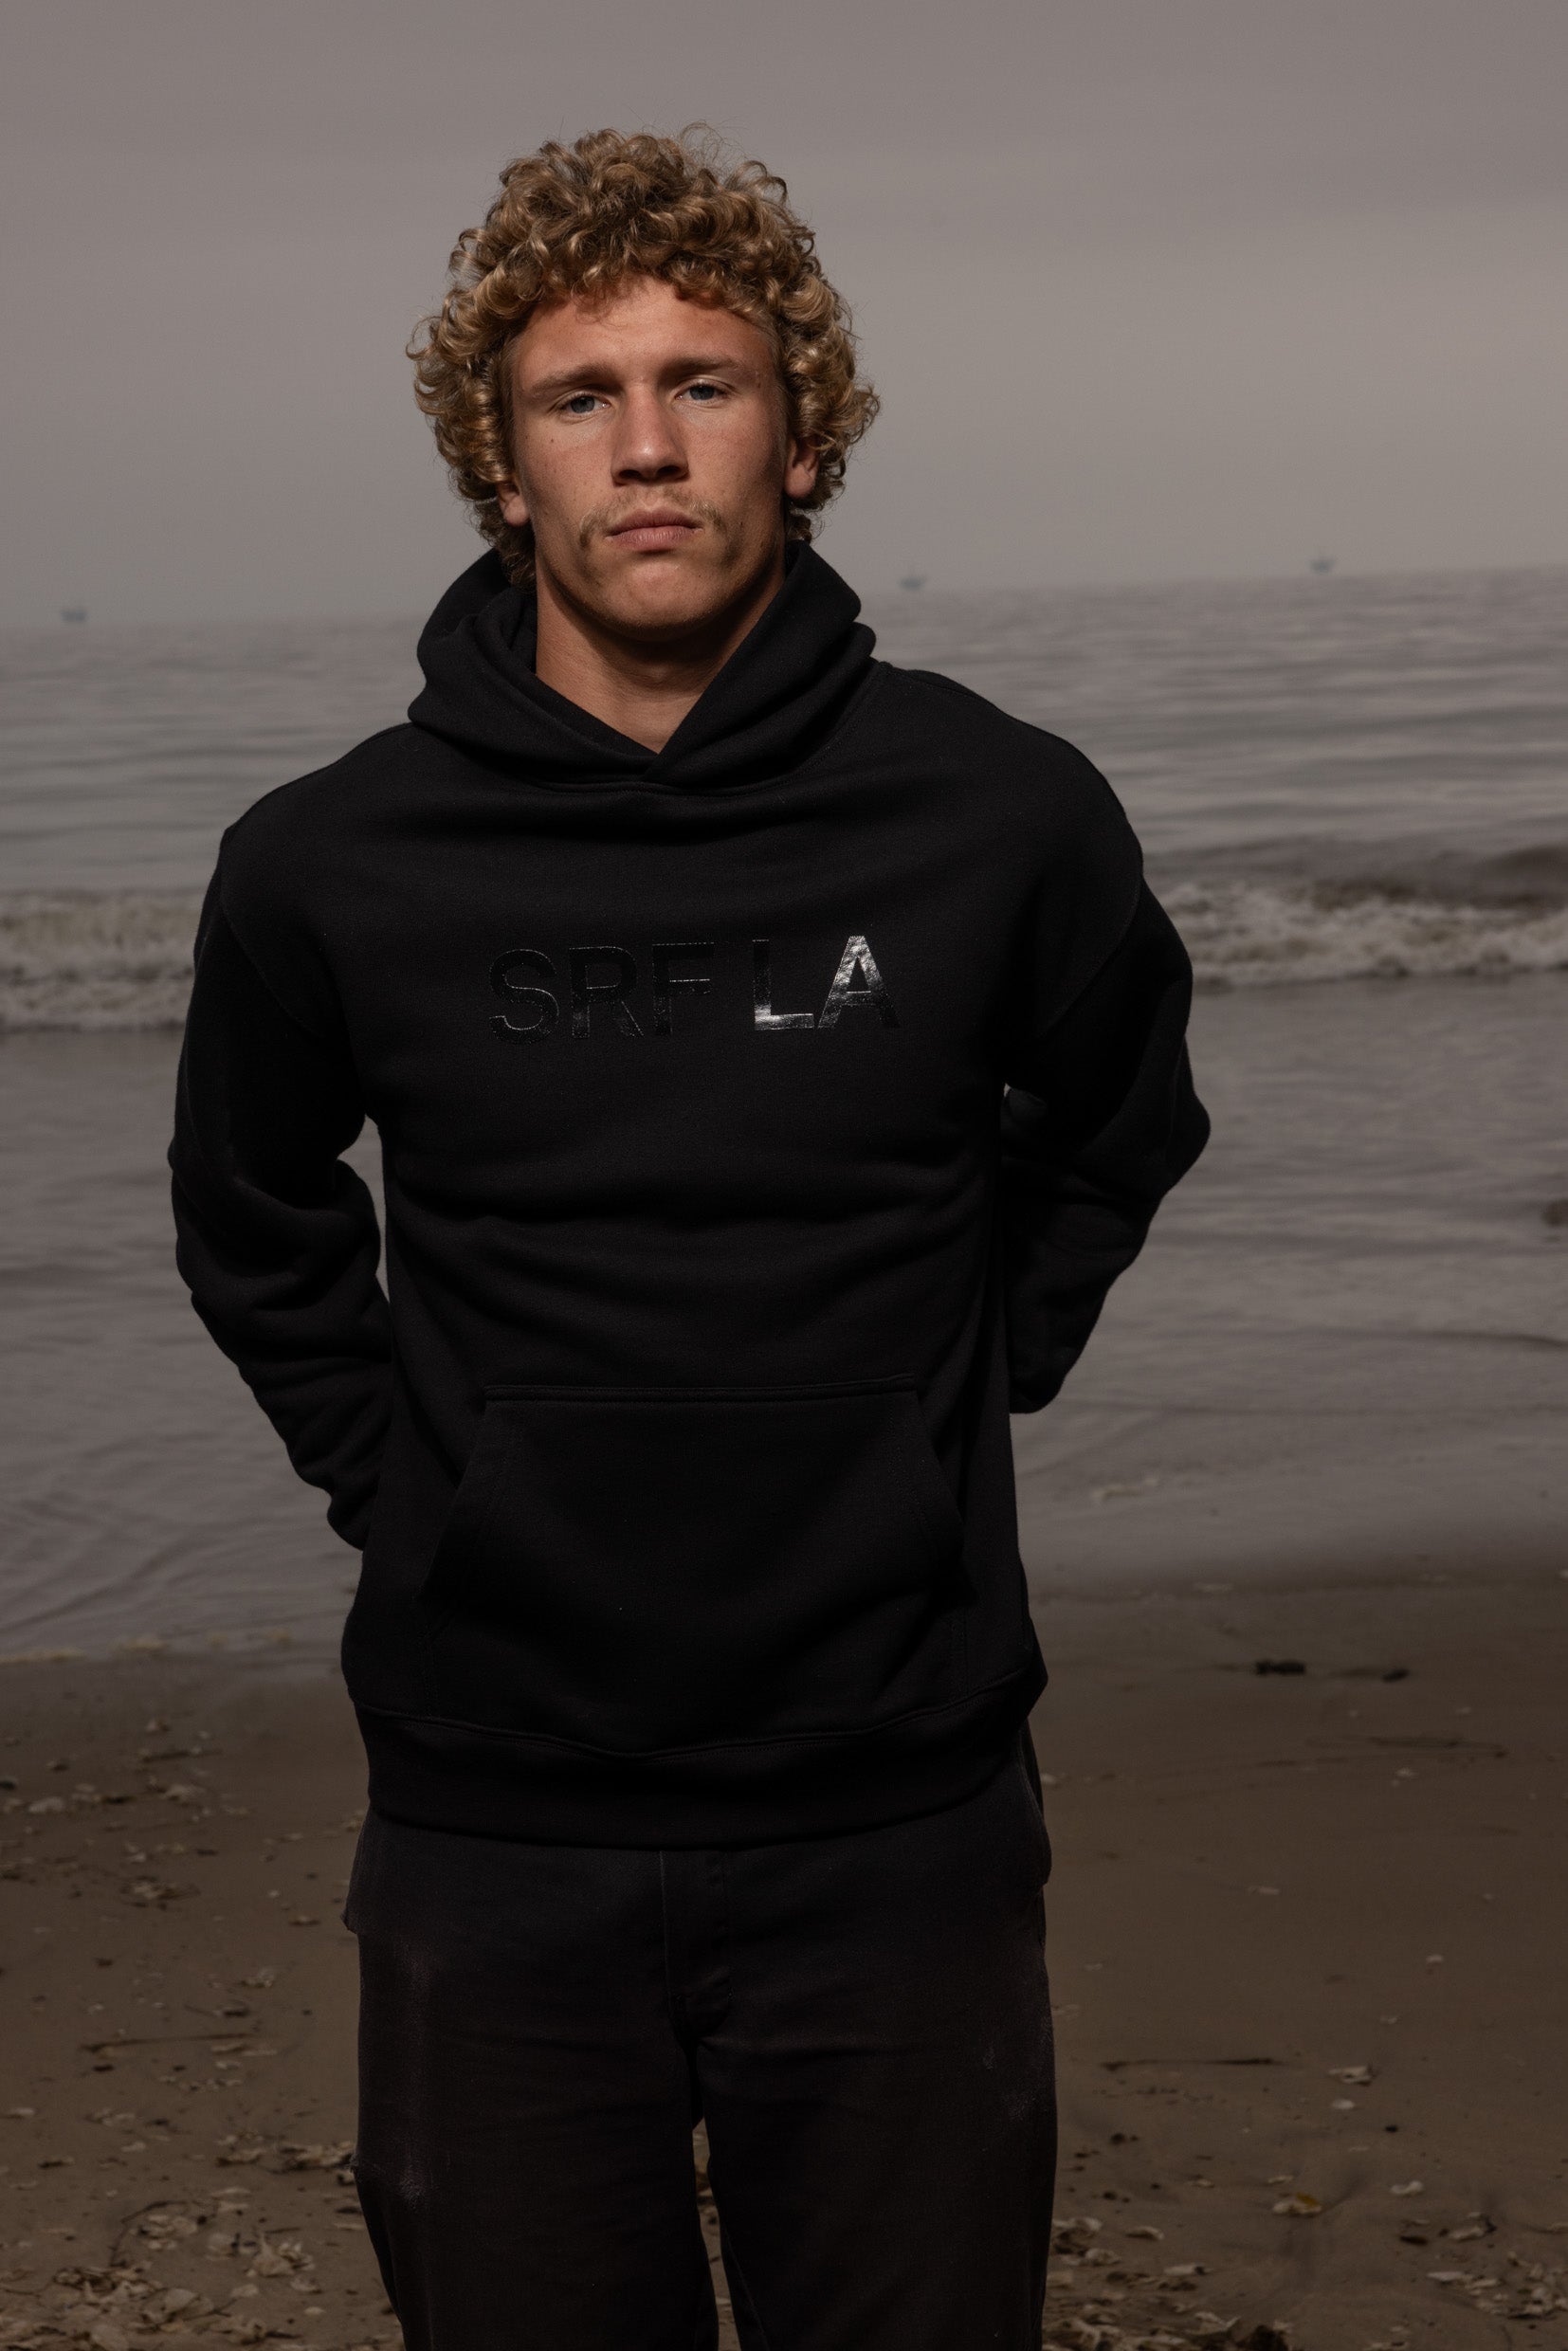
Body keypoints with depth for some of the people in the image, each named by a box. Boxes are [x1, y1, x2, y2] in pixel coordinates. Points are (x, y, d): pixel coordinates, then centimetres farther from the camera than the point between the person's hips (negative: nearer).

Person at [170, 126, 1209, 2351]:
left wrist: (956, 1400, 9)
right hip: (495, 1852, 0)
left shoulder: (1000, 816, -6)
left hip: (903, 1841, 0)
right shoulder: (330, 868, -5)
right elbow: (254, 1224, 15)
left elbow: (1118, 1135, 15)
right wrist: (387, 1474, 6)